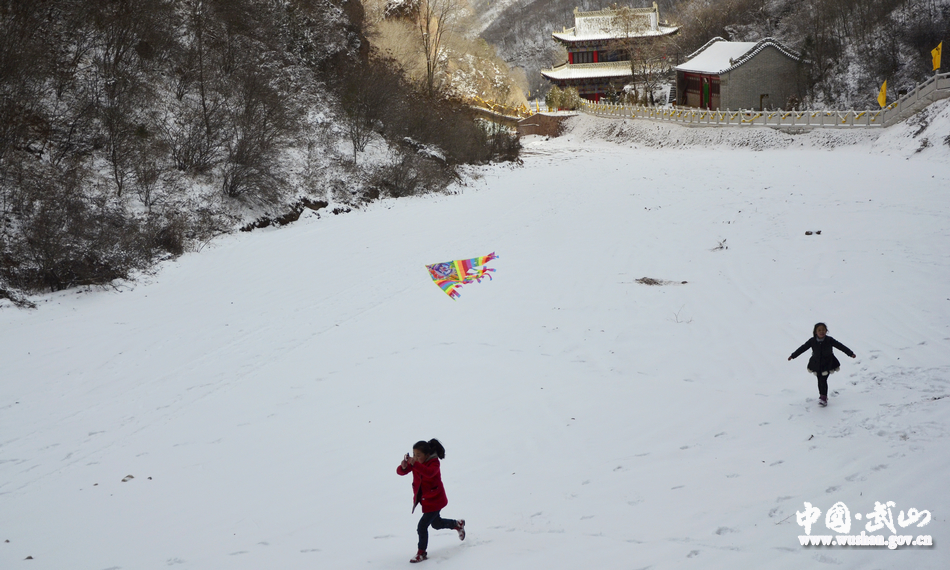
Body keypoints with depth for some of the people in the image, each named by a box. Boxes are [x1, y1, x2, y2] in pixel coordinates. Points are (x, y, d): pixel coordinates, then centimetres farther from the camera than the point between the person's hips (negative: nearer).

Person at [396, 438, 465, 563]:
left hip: (435, 500, -8)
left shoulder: (434, 463, -23)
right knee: (436, 523, 27)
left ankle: (421, 553, 7)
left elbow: (429, 472, -47)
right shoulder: (414, 462, -5)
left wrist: (415, 464, -57)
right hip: (425, 500, 8)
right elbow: (400, 472, -15)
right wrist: (403, 467, -39)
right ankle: (458, 524, 52)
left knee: (422, 527, -11)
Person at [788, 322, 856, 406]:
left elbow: (840, 346, -9)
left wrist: (850, 353, -12)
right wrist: (793, 355, 5)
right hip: (816, 364, 3)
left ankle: (823, 397, -8)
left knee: (823, 380, -12)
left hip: (827, 364, -3)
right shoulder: (812, 341, -6)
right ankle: (822, 395, 27)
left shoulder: (829, 340, -10)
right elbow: (803, 348, 1)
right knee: (820, 381, 9)